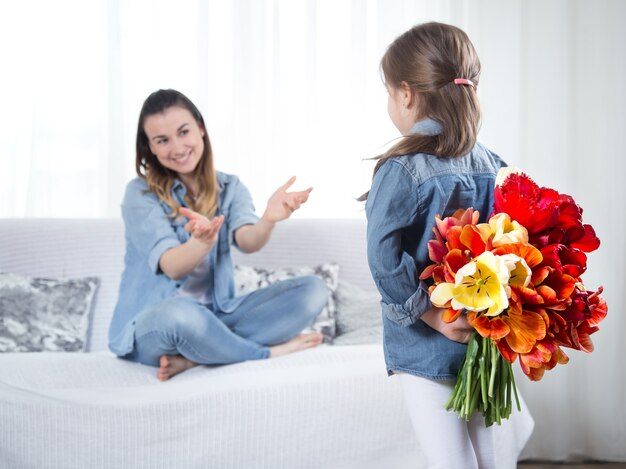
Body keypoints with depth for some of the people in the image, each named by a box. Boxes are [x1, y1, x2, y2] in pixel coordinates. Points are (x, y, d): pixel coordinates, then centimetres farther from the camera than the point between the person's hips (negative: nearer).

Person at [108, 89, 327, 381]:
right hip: (152, 327, -5)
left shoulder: (229, 188, 5)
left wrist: (269, 220, -40)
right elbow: (172, 266, -20)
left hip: (215, 316, 5)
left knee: (313, 290, -13)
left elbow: (247, 241, -16)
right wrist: (202, 242, -43)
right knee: (178, 312, -41)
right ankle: (269, 352, -15)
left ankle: (193, 358, -22)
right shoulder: (141, 194, -6)